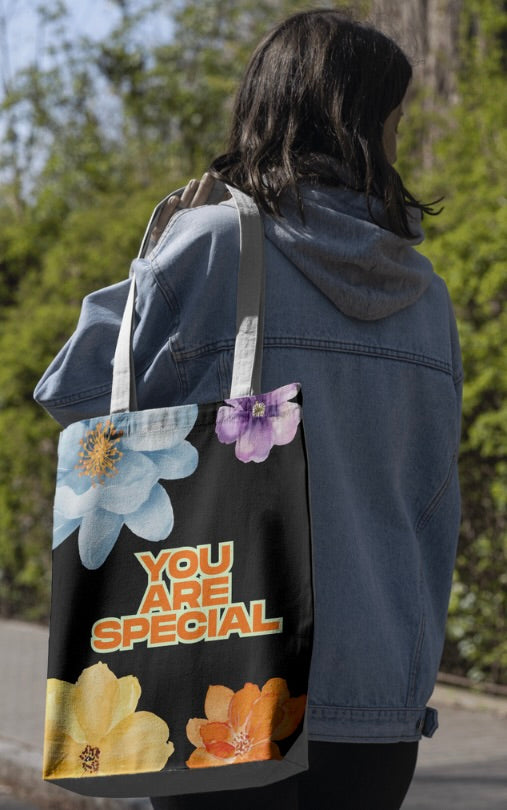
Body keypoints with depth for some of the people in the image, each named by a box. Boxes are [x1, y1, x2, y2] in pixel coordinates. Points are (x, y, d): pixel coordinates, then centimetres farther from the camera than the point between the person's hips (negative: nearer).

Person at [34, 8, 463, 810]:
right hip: (385, 687, 4)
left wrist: (155, 262, 12)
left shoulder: (214, 242, -8)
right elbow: (437, 510, 12)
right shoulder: (427, 296, 7)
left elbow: (77, 394, -2)